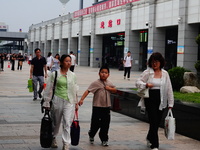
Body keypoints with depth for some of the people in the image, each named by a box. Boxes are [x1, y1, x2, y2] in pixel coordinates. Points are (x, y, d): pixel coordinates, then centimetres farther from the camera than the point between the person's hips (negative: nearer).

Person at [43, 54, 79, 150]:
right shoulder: (54, 74, -2)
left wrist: (76, 103, 13)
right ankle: (53, 139, 39)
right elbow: (49, 89, 0)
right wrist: (47, 102, 0)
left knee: (67, 123, -10)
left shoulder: (72, 75, 6)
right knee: (56, 122, 14)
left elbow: (75, 90, 13)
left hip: (69, 101, 1)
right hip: (57, 100, -1)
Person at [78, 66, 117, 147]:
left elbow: (115, 90, 18)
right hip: (97, 107, -4)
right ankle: (91, 135, 28)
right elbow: (87, 91, -15)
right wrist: (81, 99, -26)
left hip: (106, 107, 4)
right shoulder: (96, 83, -9)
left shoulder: (109, 83, 7)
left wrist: (110, 88, -4)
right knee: (96, 123, 1)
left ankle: (104, 139, 19)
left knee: (105, 124, 6)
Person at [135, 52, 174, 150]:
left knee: (157, 122, 11)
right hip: (150, 99, -3)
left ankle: (149, 138, 38)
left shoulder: (165, 74, 5)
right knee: (153, 121, -7)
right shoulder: (147, 72, -2)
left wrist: (170, 103, 3)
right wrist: (146, 85, -20)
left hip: (161, 101, 3)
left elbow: (169, 89, 6)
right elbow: (138, 82, 0)